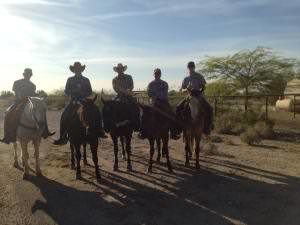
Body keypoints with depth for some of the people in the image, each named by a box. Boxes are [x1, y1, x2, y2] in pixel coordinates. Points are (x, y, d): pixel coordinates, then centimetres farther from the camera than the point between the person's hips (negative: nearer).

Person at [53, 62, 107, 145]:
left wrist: (84, 95, -11)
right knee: (64, 116, -22)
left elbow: (90, 92, 9)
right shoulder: (70, 80, 11)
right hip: (73, 101, -1)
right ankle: (63, 137, -16)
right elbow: (66, 91, 6)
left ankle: (100, 131, -3)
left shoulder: (86, 80, 12)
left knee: (97, 112, -17)